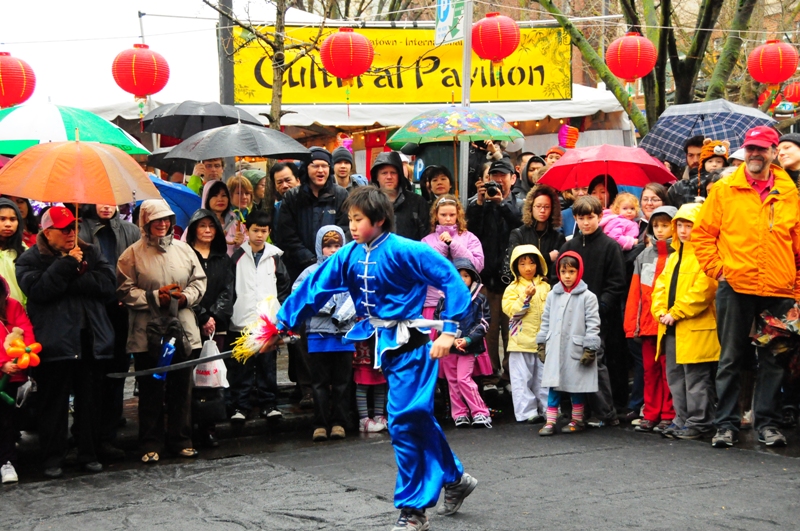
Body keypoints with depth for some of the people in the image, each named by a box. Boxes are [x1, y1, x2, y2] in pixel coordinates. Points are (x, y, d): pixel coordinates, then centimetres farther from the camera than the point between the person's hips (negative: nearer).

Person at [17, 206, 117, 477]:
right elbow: (38, 289, -16)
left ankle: (89, 454, 18)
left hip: (90, 340, 3)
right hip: (55, 340, -3)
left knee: (89, 400, 8)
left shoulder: (90, 253, 12)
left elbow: (107, 283, -4)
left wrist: (73, 279, -14)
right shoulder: (30, 259, 2)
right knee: (54, 401, 1)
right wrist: (68, 264, -16)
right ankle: (52, 459, 9)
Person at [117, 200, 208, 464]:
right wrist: (155, 298, -15)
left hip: (183, 332, 3)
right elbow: (126, 290, -5)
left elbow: (199, 280, 12)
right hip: (147, 335, -3)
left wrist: (186, 296, -7)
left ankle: (180, 439, 20)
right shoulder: (132, 254, -2)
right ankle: (150, 444, 12)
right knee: (151, 391, 3)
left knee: (181, 389, 9)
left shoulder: (183, 249, 9)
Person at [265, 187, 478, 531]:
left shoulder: (403, 250, -18)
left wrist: (449, 329, -22)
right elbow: (314, 289, 3)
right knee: (418, 418, 17)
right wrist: (283, 324, 1)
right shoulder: (348, 256, 1)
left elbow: (451, 280, -18)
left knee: (404, 421, -8)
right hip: (386, 345, 7)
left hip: (411, 345, -7)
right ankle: (455, 478, 35)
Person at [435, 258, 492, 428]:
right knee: (452, 381, 6)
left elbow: (483, 323, -2)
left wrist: (468, 340, -14)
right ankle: (460, 414, 13)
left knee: (464, 379, -12)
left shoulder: (479, 299, 1)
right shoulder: (445, 299, 3)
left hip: (469, 347, -3)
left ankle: (480, 413, -7)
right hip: (448, 346, 3)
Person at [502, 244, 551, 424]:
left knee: (544, 377, 9)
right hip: (522, 340, -2)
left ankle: (548, 410, 16)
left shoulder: (545, 286, 8)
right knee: (522, 379, 1)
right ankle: (527, 411, 7)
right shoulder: (513, 288, -1)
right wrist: (526, 298, -23)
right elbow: (511, 310, -12)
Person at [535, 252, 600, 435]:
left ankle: (577, 420, 19)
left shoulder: (587, 297, -5)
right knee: (554, 386, 4)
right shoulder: (553, 295, 9)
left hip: (576, 350, -4)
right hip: (555, 351, 4)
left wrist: (589, 349, -11)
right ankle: (550, 422, 7)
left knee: (577, 387, 6)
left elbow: (593, 324, -7)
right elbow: (546, 321, 16)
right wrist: (541, 344, 12)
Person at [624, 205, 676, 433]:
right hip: (647, 323, 5)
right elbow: (635, 291, 12)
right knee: (649, 369, 9)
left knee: (668, 369, -1)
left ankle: (668, 415, 5)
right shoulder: (644, 256, 14)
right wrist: (632, 324, 6)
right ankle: (651, 414, 15)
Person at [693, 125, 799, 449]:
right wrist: (717, 270, -4)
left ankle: (768, 423, 15)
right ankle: (726, 424, 10)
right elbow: (702, 234, 4)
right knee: (730, 359, 5)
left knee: (773, 361, 6)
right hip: (735, 287, -1)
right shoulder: (724, 190, 3)